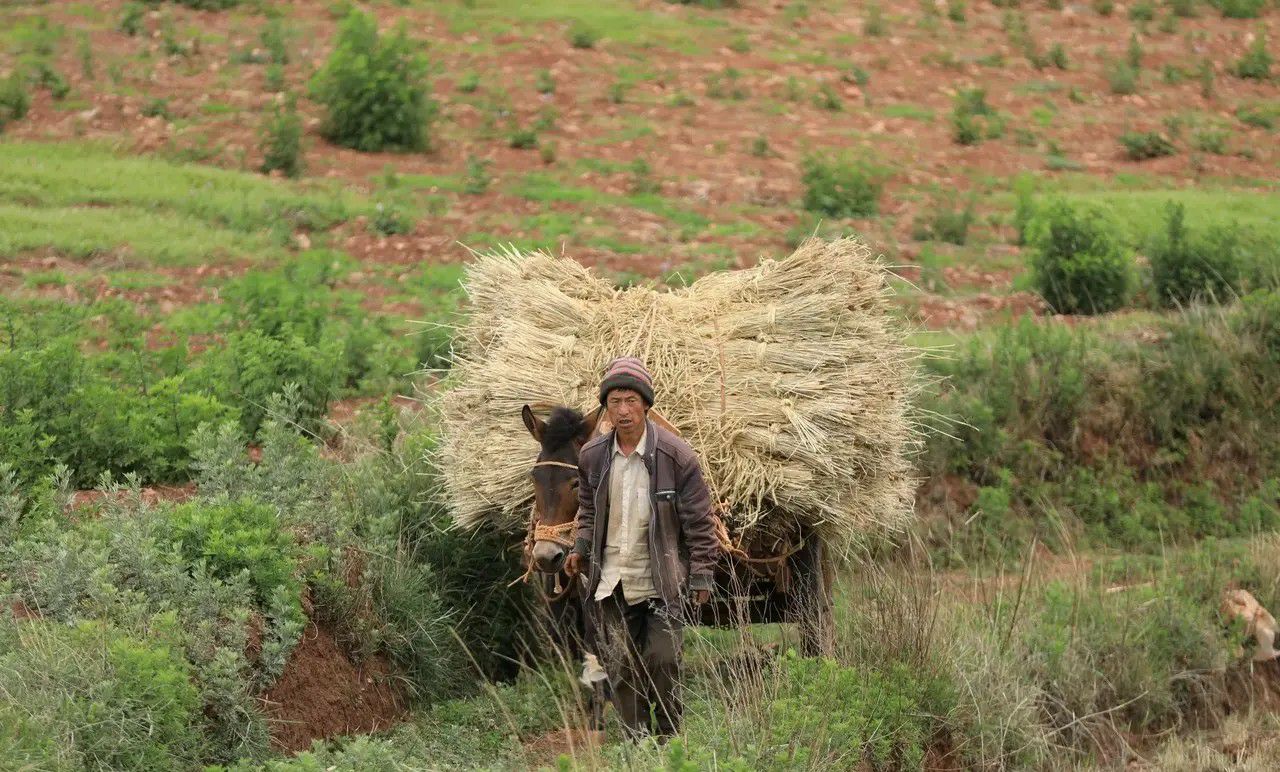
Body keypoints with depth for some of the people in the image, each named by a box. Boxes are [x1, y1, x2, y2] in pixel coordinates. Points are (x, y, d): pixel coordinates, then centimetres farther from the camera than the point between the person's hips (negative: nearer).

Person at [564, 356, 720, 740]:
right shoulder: (592, 457, 2)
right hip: (611, 582, 4)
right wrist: (581, 547, 6)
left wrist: (701, 576, -7)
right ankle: (637, 740, 15)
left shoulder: (676, 456, -10)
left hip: (661, 582, -4)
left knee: (662, 662, -8)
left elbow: (698, 521, -5)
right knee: (619, 667, 5)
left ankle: (668, 738, 8)